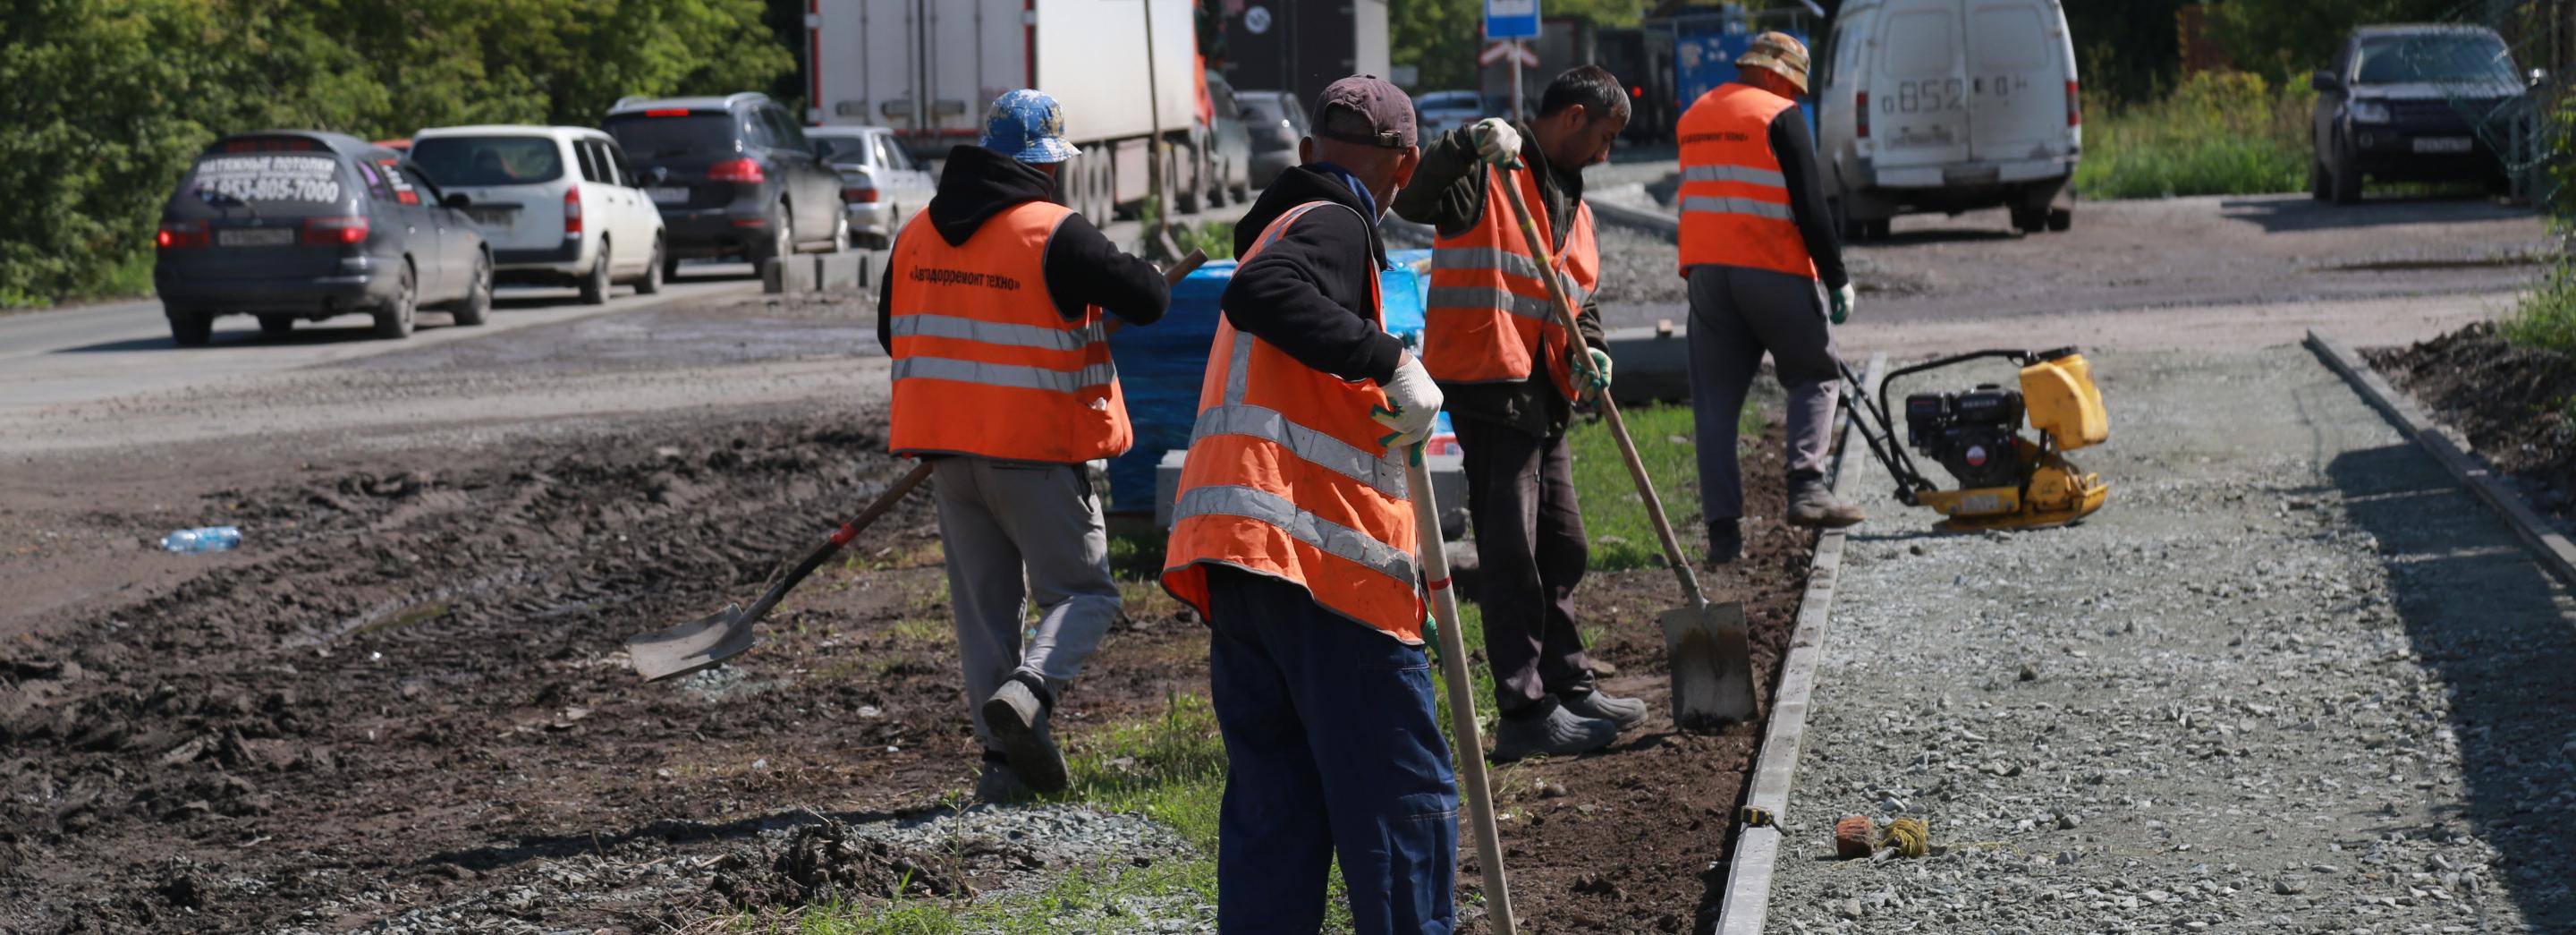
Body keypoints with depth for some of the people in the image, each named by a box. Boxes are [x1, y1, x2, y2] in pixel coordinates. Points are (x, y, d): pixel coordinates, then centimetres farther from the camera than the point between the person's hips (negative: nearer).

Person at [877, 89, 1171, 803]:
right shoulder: (1054, 234, -12)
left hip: (947, 447, 6)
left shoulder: (917, 233, 8)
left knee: (983, 603, 12)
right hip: (1034, 449, -6)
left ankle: (1001, 757, 8)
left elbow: (892, 333, 18)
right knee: (1083, 591, 4)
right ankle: (1028, 690, -21)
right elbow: (1147, 301, -12)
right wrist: (1139, 275, 11)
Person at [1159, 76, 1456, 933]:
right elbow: (1261, 294, -25)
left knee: (1272, 800, 9)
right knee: (1402, 798, -6)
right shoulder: (1335, 226, -4)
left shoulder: (1281, 226, 25)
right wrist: (1389, 360, -26)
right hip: (1324, 552, -9)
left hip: (1236, 560, 9)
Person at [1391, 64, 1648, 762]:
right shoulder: (1490, 175, -7)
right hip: (1488, 384, -9)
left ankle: (1569, 688, 30)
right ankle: (1524, 712, -9)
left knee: (1562, 548, 17)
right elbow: (1412, 199, -24)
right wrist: (1469, 146, -37)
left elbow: (1582, 298, 21)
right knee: (1510, 551, -9)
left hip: (1542, 394, 9)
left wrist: (1591, 351, 1)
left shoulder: (1571, 202, 20)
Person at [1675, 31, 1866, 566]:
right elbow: (1810, 207, -9)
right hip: (1772, 270, -5)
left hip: (1705, 269, 5)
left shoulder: (1692, 118, 16)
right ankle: (1807, 489, -7)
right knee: (1814, 376, 10)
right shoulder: (1779, 116, -5)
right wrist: (1836, 279, -3)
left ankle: (1723, 529, -1)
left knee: (1715, 401, 5)